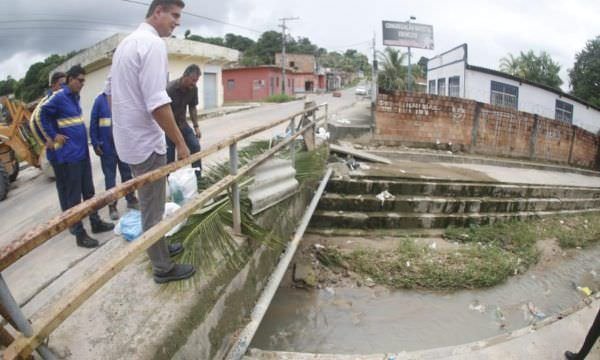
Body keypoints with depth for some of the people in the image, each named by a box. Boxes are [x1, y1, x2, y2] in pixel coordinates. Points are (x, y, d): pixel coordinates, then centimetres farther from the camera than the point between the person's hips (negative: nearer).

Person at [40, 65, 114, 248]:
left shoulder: (75, 97, 13)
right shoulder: (59, 97, -12)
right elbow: (43, 115, -13)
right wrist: (53, 136, -15)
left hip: (82, 152, 8)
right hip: (68, 155, -8)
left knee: (88, 191, 16)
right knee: (73, 195, -1)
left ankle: (96, 222, 28)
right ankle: (79, 234, 6)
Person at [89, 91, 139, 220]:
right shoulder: (100, 100, -5)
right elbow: (93, 123, -5)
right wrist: (95, 144, -9)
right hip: (107, 146, -2)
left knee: (127, 173, 15)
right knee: (110, 177, 7)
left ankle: (131, 199, 31)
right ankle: (112, 206, 17)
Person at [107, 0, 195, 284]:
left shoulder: (126, 42, 12)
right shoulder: (153, 43, -19)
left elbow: (110, 90, 19)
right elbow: (157, 103, -26)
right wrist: (180, 143, -19)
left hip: (128, 137, 10)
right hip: (145, 140, -10)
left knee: (148, 203, 22)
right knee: (153, 208, 3)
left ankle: (160, 248, 39)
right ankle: (163, 268, 17)